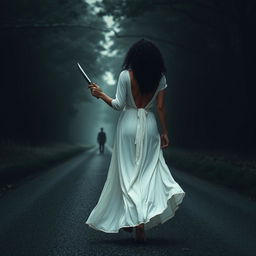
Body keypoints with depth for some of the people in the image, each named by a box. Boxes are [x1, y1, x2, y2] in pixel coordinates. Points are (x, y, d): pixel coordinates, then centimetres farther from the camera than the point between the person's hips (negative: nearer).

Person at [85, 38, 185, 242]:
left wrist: (101, 94, 9)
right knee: (148, 171, 6)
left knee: (128, 174, 4)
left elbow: (118, 105, -5)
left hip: (129, 124, -2)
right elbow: (161, 107, 0)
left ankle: (134, 219, -1)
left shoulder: (126, 75, -5)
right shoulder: (160, 77, 1)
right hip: (149, 126, 2)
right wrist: (165, 132, 7)